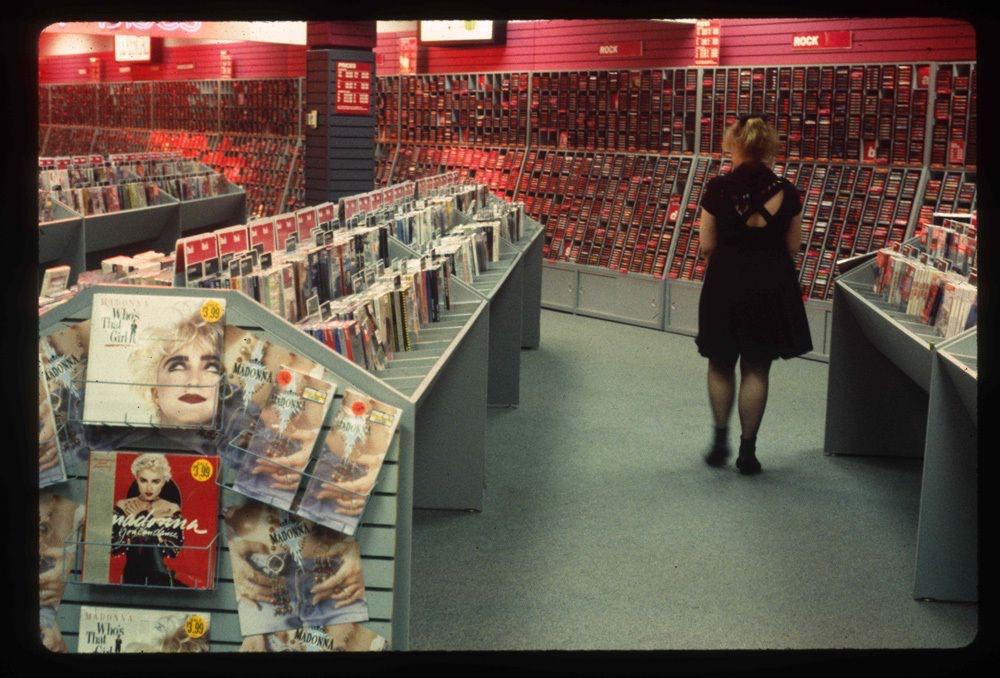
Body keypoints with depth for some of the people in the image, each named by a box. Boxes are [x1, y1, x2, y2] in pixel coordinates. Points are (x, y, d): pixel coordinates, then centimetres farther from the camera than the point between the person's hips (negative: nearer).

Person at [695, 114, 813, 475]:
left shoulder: (718, 189, -10)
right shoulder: (786, 192, -6)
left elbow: (706, 245, -6)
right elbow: (792, 247, 0)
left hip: (725, 283, -1)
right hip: (772, 286, 1)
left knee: (721, 365, 17)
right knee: (756, 370, 9)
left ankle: (721, 439, 18)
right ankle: (747, 449, 13)